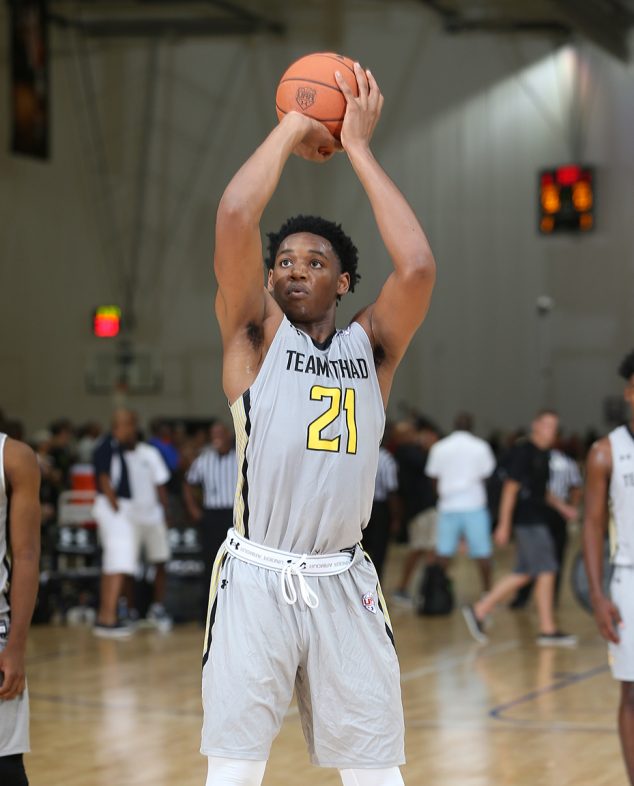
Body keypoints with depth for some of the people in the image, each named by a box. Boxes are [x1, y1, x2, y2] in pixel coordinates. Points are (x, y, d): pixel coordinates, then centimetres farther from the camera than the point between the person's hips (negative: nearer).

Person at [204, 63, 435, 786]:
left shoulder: (370, 345, 9)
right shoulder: (255, 335, 4)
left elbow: (417, 267, -10)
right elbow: (235, 219, -12)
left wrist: (357, 147, -4)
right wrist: (292, 130, -1)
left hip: (344, 583, 2)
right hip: (256, 579, -2)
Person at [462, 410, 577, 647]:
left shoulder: (544, 454, 15)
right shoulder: (523, 453, -12)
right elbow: (511, 488, -14)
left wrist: (560, 506, 17)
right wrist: (503, 525, -16)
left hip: (537, 519, 9)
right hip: (528, 521, -9)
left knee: (523, 574, 11)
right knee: (546, 572, -7)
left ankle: (479, 611, 16)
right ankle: (548, 630, -1)